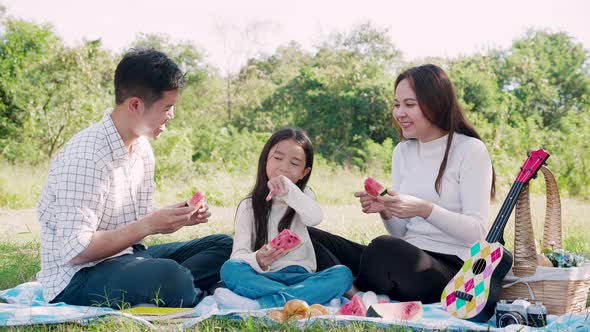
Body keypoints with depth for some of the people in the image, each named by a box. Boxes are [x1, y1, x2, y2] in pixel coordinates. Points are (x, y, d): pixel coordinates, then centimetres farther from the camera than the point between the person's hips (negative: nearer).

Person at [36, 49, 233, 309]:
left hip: (127, 256, 9)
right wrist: (148, 225, -25)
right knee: (168, 275, -36)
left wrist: (178, 217, -4)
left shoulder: (142, 147, 7)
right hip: (76, 279, -9)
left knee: (223, 246, 3)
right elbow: (75, 252, -24)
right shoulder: (85, 156, -22)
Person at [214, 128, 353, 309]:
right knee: (230, 269, -29)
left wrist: (289, 190, -27)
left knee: (343, 274, -26)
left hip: (299, 276, 2)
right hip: (263, 278, -1)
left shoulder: (303, 195, 12)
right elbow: (239, 254, -4)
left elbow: (315, 218, -13)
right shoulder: (249, 206, 7)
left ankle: (259, 305, -36)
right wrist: (258, 261, -27)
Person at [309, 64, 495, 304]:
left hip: (452, 267, -7)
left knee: (384, 247, -38)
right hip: (408, 258, 7)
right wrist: (385, 211, -5)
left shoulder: (470, 150, -3)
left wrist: (425, 209, -22)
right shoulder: (402, 151, 16)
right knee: (310, 238, -8)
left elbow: (477, 232, -10)